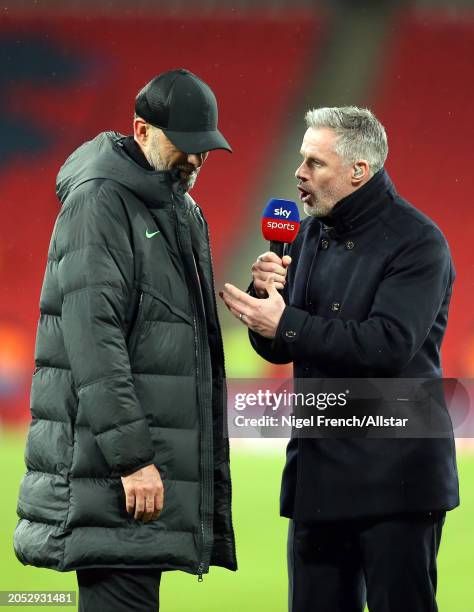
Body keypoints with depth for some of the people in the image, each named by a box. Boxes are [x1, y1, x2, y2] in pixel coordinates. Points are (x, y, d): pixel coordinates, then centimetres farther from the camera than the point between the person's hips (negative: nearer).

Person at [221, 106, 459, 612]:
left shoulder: (417, 243, -11)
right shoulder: (312, 235, 12)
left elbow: (388, 345, -23)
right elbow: (276, 348, 13)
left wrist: (286, 323, -22)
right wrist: (265, 294, -7)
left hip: (392, 475, -7)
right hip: (320, 472, 8)